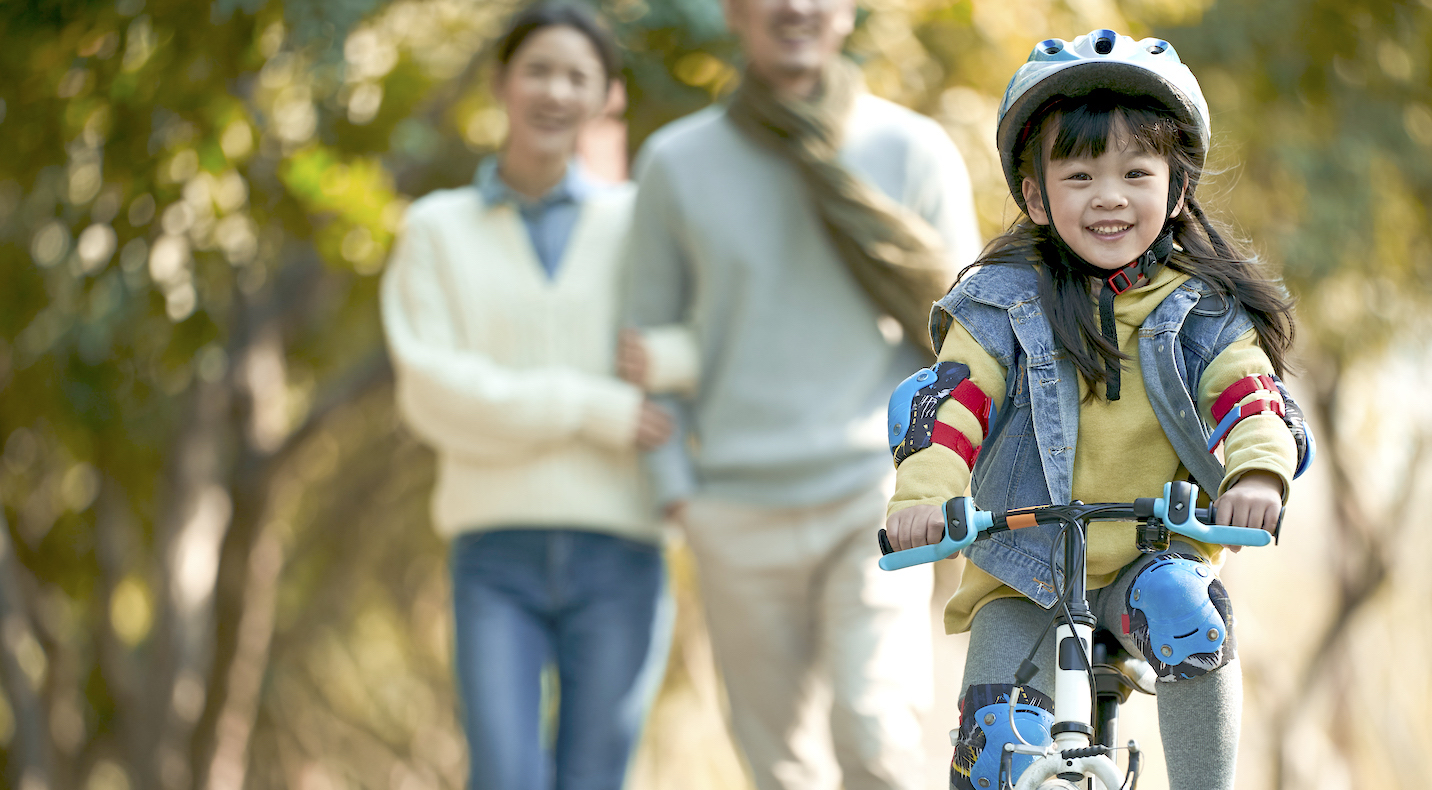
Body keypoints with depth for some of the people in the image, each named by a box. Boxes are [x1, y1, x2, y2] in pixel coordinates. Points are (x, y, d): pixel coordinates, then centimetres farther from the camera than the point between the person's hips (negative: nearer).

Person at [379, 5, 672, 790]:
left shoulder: (637, 223, 9)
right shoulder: (437, 231, 9)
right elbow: (432, 392, -4)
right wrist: (590, 408, -14)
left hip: (617, 555, 0)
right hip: (497, 556, 0)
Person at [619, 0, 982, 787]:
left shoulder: (915, 150, -3)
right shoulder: (676, 163, 1)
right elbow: (650, 340, 6)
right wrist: (678, 495, -3)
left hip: (877, 495, -1)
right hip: (740, 516, 2)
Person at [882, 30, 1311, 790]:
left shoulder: (1203, 309, 1)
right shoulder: (1000, 306, -2)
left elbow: (1250, 396, -11)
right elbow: (954, 407, -11)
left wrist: (1256, 473, -35)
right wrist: (920, 497, -32)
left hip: (1154, 555, 0)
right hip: (1022, 571, 0)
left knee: (1185, 612, -33)